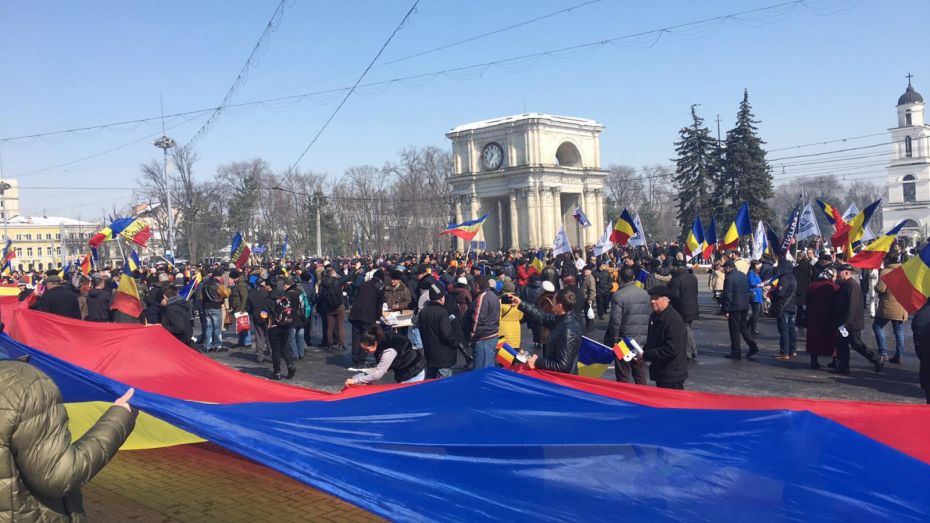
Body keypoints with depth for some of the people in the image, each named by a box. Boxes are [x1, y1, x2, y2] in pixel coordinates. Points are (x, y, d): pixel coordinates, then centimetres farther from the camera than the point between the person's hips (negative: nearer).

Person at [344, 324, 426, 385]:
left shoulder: (389, 351, -33)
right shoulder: (382, 344, -7)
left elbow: (378, 375, -32)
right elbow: (382, 369, 1)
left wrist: (355, 381, -31)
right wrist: (365, 372, -10)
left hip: (414, 373, -9)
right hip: (402, 373, 9)